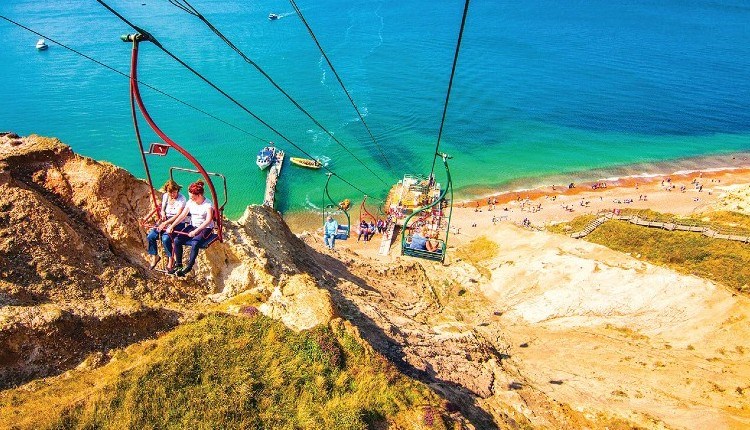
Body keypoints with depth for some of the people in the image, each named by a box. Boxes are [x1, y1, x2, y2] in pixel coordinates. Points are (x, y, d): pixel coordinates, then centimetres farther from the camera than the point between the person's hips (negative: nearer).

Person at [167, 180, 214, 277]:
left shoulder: (208, 204, -16)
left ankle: (189, 267, -19)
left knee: (195, 243, -32)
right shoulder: (190, 202, 2)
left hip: (205, 228, -6)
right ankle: (178, 265, -3)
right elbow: (182, 215, 2)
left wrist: (196, 231, -34)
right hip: (192, 226, 6)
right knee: (177, 240, -15)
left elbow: (208, 220, -26)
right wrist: (171, 226, -11)